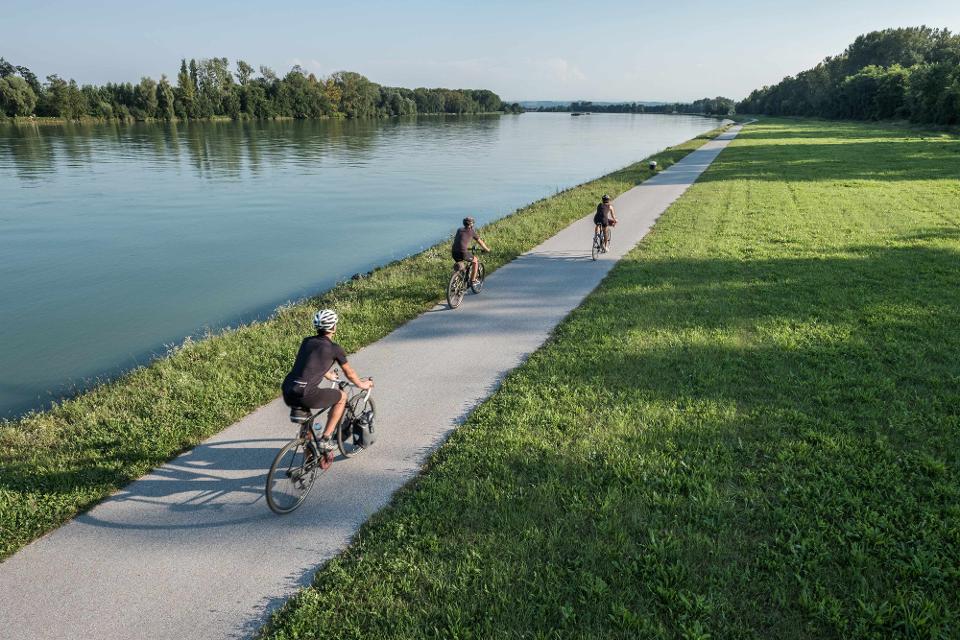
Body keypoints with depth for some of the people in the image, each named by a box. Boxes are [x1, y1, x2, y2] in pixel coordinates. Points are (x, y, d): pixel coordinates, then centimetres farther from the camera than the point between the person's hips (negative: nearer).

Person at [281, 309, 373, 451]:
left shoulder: (306, 341, 18)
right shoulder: (335, 348, 2)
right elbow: (349, 373, 15)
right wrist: (362, 384, 36)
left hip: (287, 395, 7)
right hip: (305, 395, -7)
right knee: (342, 396, 16)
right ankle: (326, 438, 14)